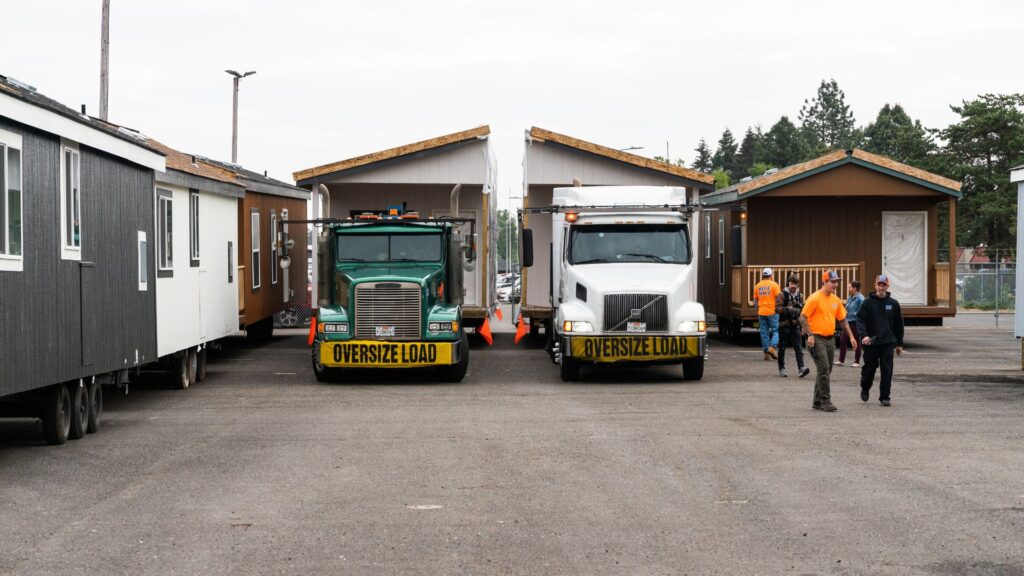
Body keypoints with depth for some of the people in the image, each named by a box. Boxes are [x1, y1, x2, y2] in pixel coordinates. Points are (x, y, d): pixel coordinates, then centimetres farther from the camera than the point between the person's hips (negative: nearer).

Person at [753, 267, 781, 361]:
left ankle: (766, 353, 7)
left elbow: (756, 300, 12)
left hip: (761, 312, 4)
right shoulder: (774, 284, -5)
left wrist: (757, 313, 19)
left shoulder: (757, 286, 9)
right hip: (772, 311, -4)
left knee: (764, 333, 8)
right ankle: (772, 347, -15)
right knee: (775, 331, 5)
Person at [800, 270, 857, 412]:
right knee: (824, 369, -12)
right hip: (817, 339, -7)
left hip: (830, 339, 7)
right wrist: (810, 335, -19)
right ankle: (825, 401, -8)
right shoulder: (815, 298, -10)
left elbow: (843, 320, 18)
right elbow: (803, 318, -12)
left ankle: (817, 402, 18)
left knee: (826, 371, 10)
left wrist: (851, 337, 12)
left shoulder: (836, 300, 11)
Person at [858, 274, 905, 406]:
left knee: (887, 371, -4)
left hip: (888, 342, 1)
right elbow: (861, 320, -3)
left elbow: (899, 325, 12)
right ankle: (865, 388, 36)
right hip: (871, 343, -1)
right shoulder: (868, 303, 1)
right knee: (869, 368, 9)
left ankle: (884, 397, 2)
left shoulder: (893, 304, 7)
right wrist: (864, 335, -20)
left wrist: (899, 343, 13)